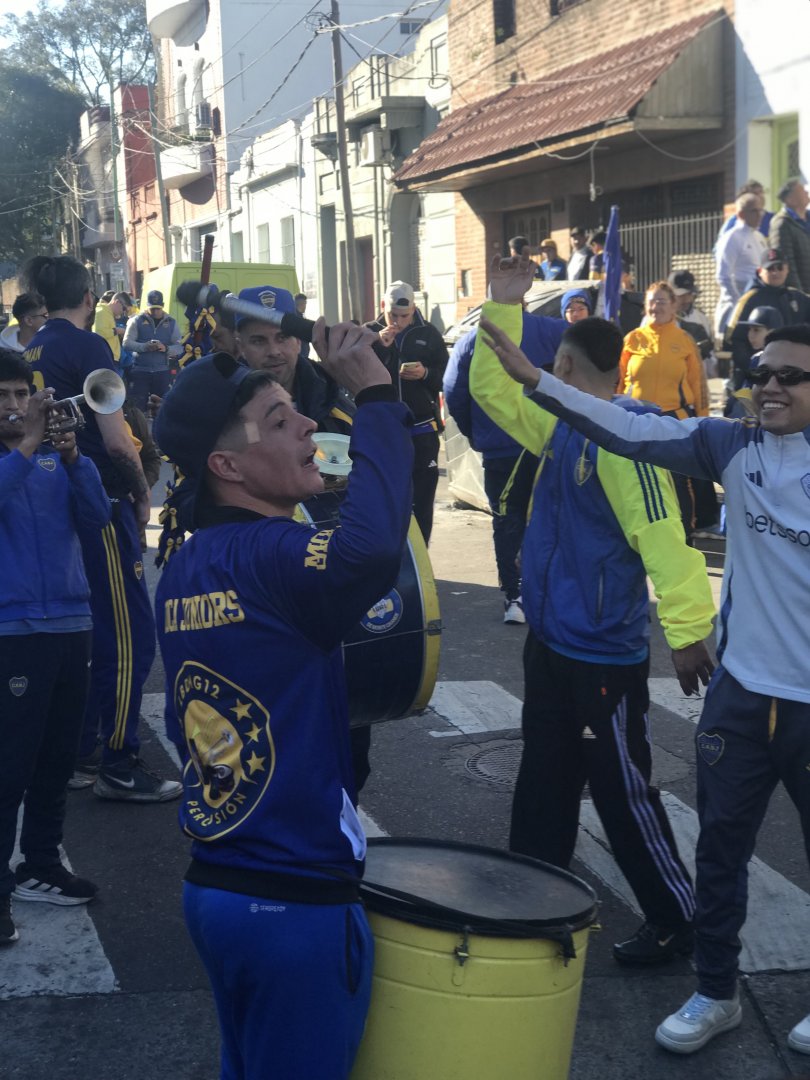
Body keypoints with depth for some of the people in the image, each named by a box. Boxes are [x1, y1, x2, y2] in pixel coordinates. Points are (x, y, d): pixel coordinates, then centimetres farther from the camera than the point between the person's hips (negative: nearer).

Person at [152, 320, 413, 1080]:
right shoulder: (268, 557, -20)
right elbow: (372, 546, -42)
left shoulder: (184, 570, 5)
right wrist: (375, 398, -31)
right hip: (298, 900, -8)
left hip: (212, 886, 8)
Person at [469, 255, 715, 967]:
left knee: (624, 794, 2)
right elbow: (492, 389, 17)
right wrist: (502, 305, 11)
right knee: (543, 786, 18)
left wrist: (688, 631, -26)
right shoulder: (563, 427, 7)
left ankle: (679, 921, 16)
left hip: (605, 657, -9)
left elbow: (664, 538, -24)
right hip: (551, 642, 9)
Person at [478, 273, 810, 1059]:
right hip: (742, 690, 3)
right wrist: (534, 382, -13)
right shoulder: (735, 446, -3)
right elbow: (628, 430, -7)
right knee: (721, 846, 15)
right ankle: (715, 993, 34)